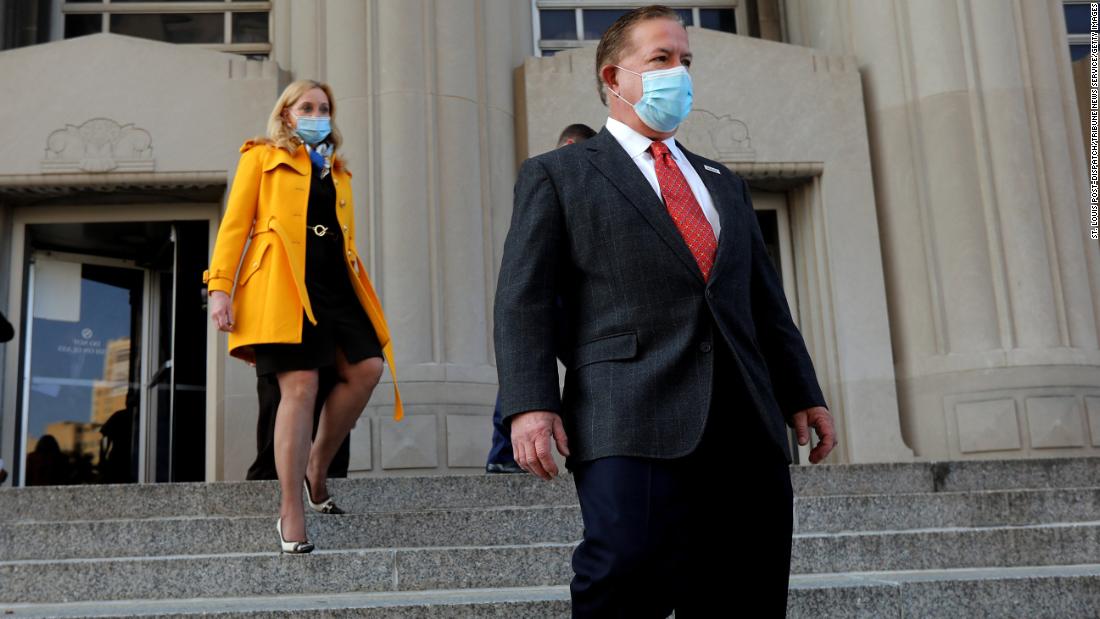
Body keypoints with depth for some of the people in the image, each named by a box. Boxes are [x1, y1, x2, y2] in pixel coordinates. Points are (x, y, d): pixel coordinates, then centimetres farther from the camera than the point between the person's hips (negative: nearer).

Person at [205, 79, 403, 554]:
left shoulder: (337, 171, 26)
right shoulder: (262, 157, 12)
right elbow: (235, 224, 4)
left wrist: (357, 287, 16)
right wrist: (220, 287, -7)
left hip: (334, 280, 5)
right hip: (283, 280, -5)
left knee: (367, 368, -12)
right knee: (300, 386, -13)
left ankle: (316, 468, 8)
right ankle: (291, 512, -7)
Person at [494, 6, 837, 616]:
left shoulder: (724, 182, 26)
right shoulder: (555, 174, 10)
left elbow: (767, 301, 25)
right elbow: (524, 299, -1)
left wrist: (802, 394, 15)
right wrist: (530, 405, -14)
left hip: (748, 427, 5)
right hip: (631, 422, -5)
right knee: (630, 568, -21)